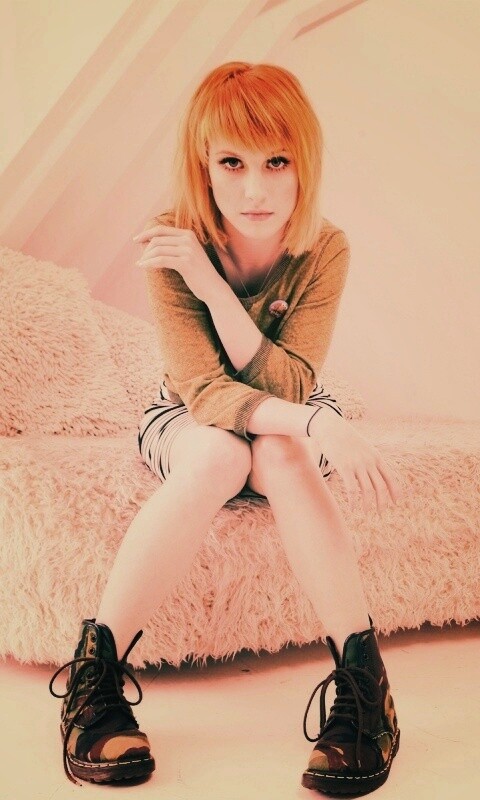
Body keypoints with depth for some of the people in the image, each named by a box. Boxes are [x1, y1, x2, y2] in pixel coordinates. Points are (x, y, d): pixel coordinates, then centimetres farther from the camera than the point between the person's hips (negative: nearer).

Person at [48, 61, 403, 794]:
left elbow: (288, 388, -26)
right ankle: (95, 668, -31)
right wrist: (320, 422, -46)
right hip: (187, 423, -1)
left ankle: (363, 678, -34)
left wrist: (212, 285, -36)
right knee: (217, 455, -36)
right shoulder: (173, 246, -23)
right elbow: (205, 391, -30)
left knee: (282, 455, -35)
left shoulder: (325, 251, -19)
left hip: (289, 426, 1)